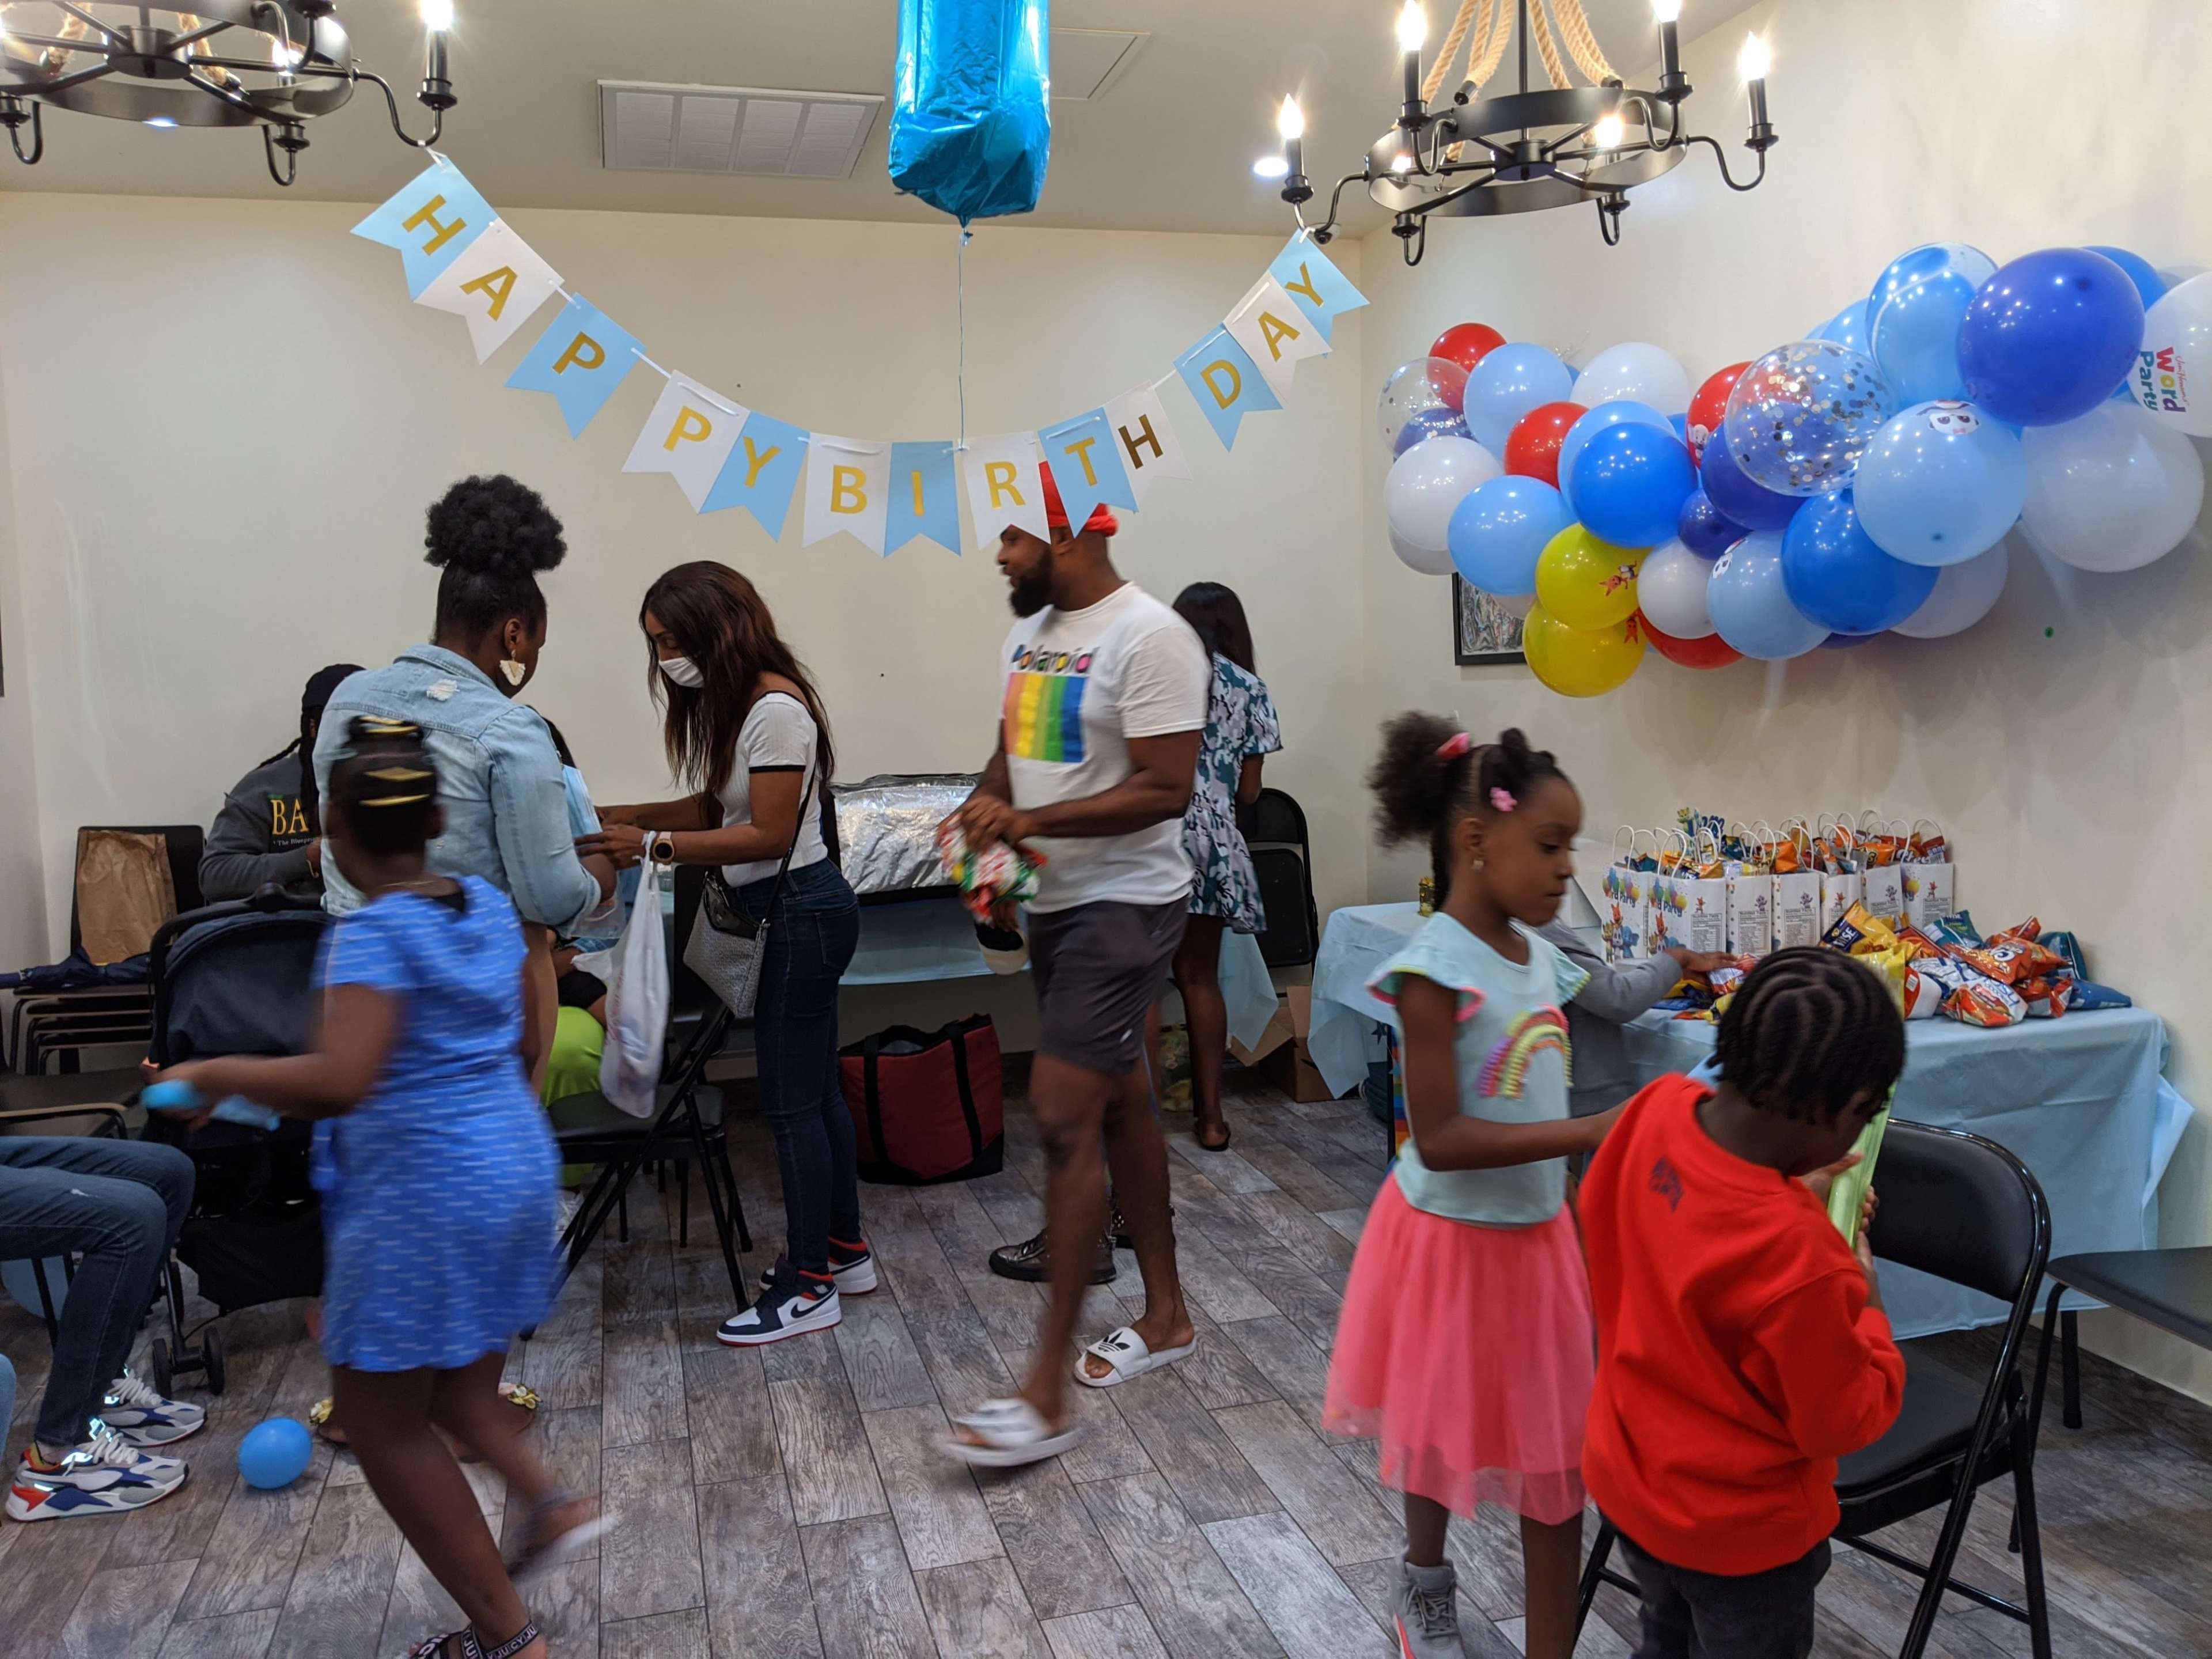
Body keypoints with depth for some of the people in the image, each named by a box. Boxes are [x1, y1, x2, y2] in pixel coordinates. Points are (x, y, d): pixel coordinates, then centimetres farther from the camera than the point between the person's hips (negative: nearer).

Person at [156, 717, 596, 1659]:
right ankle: (547, 1502, 14)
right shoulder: (489, 907, 5)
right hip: (513, 1164, 8)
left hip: (423, 1193, -8)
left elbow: (339, 1083, -29)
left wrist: (217, 1075, -14)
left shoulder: (372, 934, -17)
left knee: (381, 1419, 7)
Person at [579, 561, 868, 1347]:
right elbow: (718, 805, 12)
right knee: (815, 1087, 17)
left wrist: (655, 846, -22)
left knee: (792, 1099, -3)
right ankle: (845, 1250, 30)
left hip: (801, 911, -10)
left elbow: (768, 834, -22)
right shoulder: (730, 702, 11)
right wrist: (633, 816, 1)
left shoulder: (775, 708, -20)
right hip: (785, 909, 10)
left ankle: (810, 1286, 8)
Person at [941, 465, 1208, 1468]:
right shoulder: (1030, 632, 10)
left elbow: (1166, 789, -21)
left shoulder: (1147, 636, -17)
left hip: (1125, 905, -9)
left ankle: (1046, 1398, -5)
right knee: (1119, 1104, 17)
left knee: (1063, 1119, -12)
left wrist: (1033, 819, -25)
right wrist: (988, 805, -4)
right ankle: (1166, 1313, 32)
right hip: (1056, 901, 9)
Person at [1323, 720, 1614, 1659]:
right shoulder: (1436, 968, -23)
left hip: (1537, 1237, 6)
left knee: (1558, 1449, 12)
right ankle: (1427, 1584, 43)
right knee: (1438, 1431, 16)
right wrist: (1588, 1135, -29)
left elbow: (1530, 1097, 8)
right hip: (1452, 1240, -6)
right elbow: (1439, 1140, -26)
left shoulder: (1535, 954, 0)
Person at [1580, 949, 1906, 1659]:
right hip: (1740, 1528, -6)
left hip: (1629, 1476, 6)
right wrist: (1866, 1305, -5)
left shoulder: (1660, 1107, -21)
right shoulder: (1801, 1260, -39)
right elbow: (1844, 1420, -19)